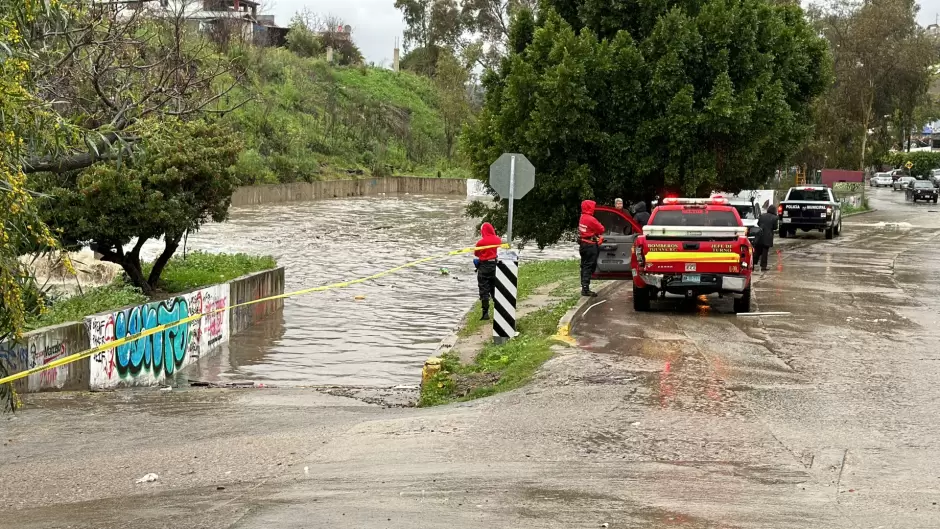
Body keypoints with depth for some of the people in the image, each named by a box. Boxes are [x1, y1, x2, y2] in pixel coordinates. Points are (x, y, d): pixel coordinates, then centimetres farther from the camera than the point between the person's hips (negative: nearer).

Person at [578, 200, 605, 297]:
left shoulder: (582, 217, 10)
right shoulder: (590, 219, -19)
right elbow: (601, 229, -10)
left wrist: (598, 235, 2)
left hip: (583, 244, 9)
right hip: (590, 245, -9)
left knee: (585, 266, 13)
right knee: (589, 267, -9)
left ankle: (584, 287, 18)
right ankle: (586, 289, -12)